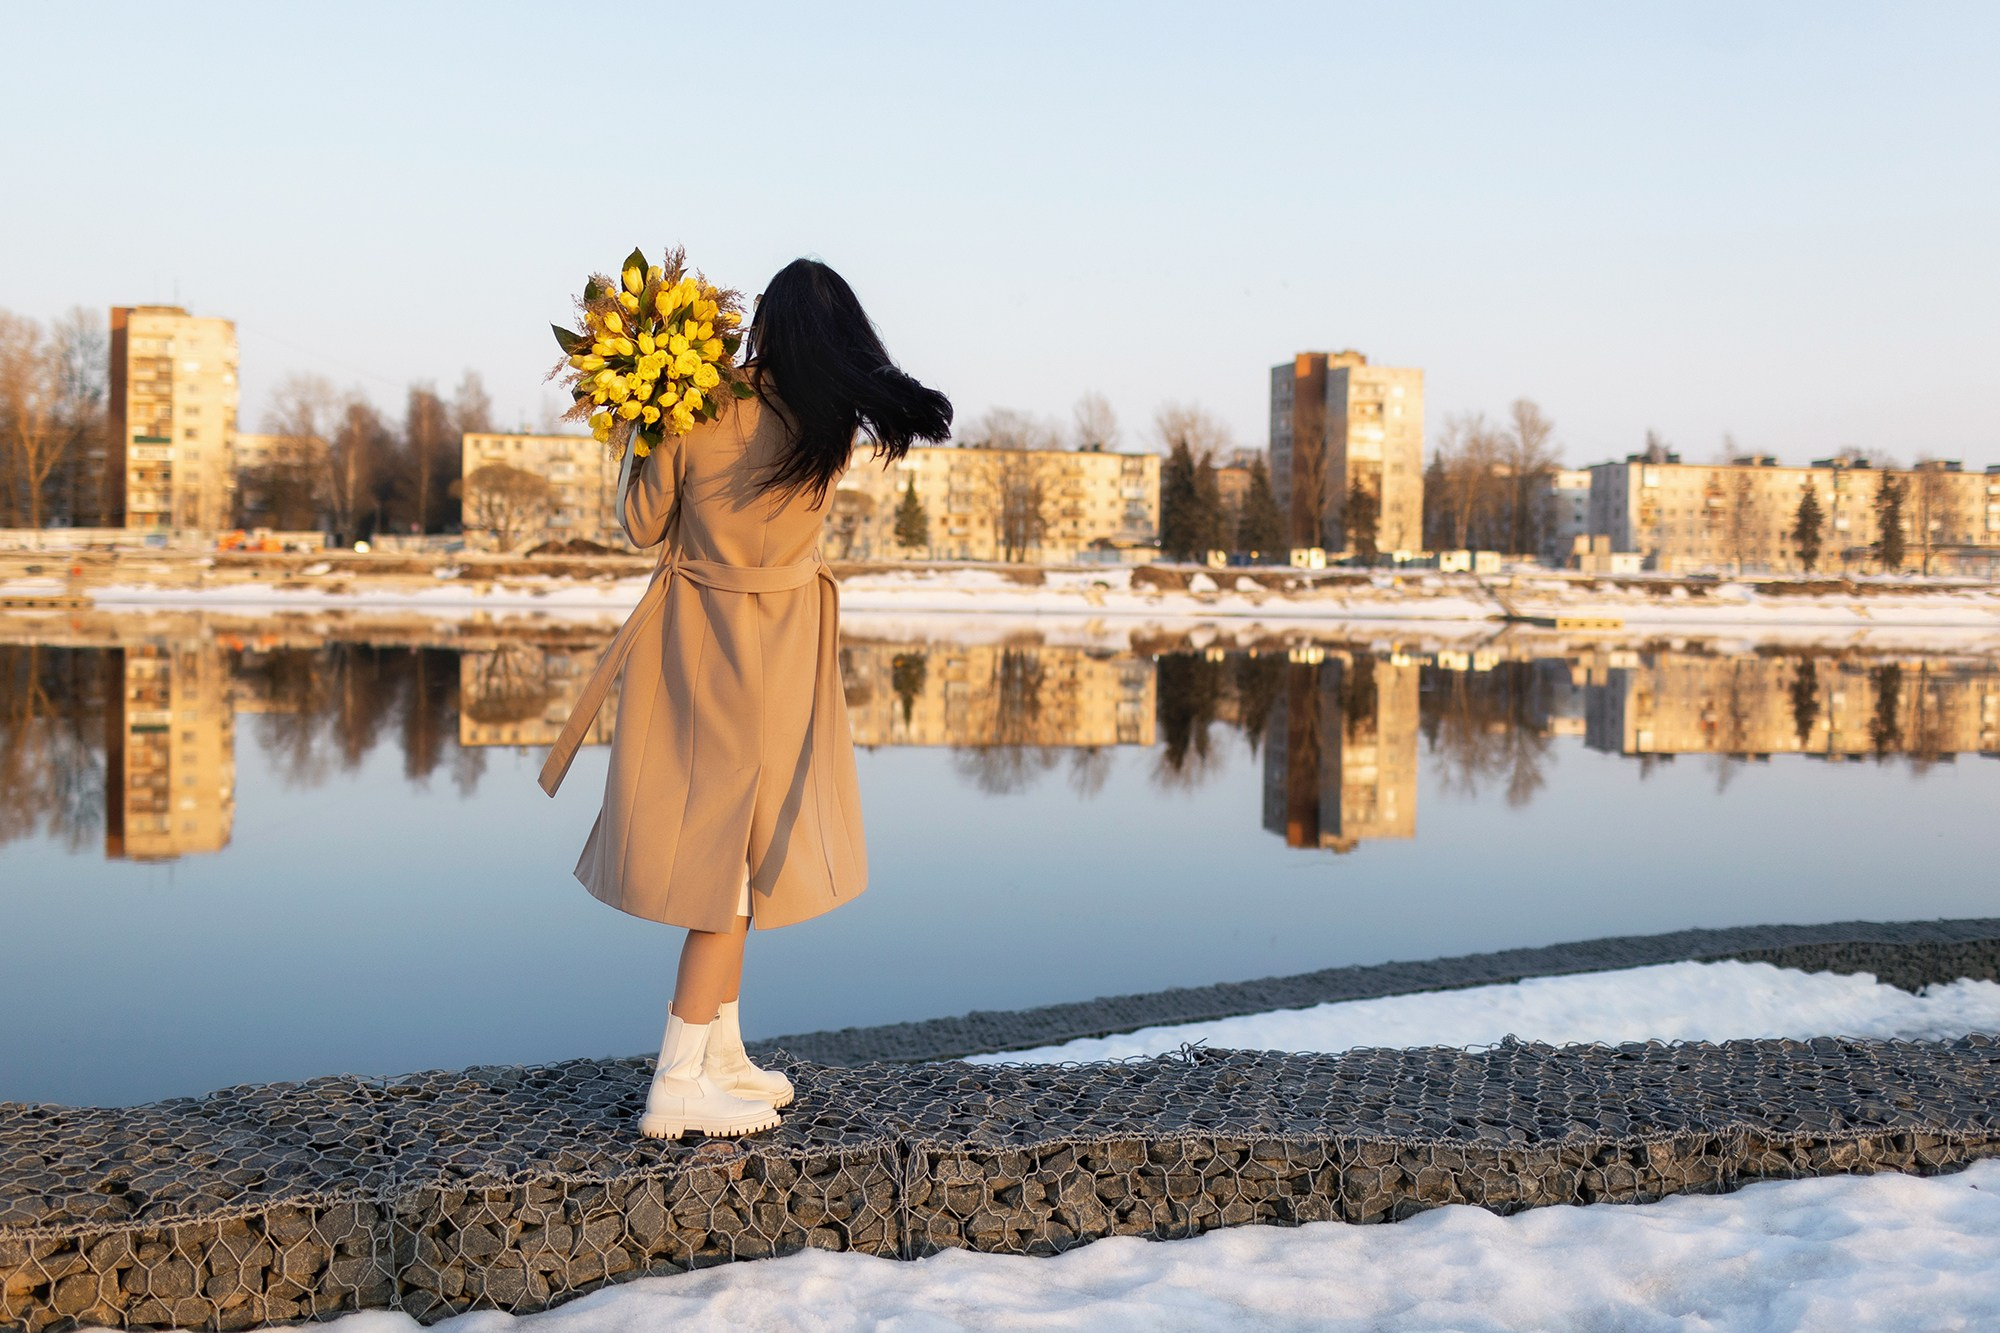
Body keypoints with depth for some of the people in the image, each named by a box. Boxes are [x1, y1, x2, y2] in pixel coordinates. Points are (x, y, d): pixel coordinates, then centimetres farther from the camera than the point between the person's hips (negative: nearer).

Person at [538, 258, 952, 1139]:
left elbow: (642, 527, -2)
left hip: (693, 640, 2)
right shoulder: (834, 430, -11)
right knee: (736, 855, 4)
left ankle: (721, 1055, 26)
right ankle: (677, 1085, 3)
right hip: (776, 653, -2)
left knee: (723, 849, 15)